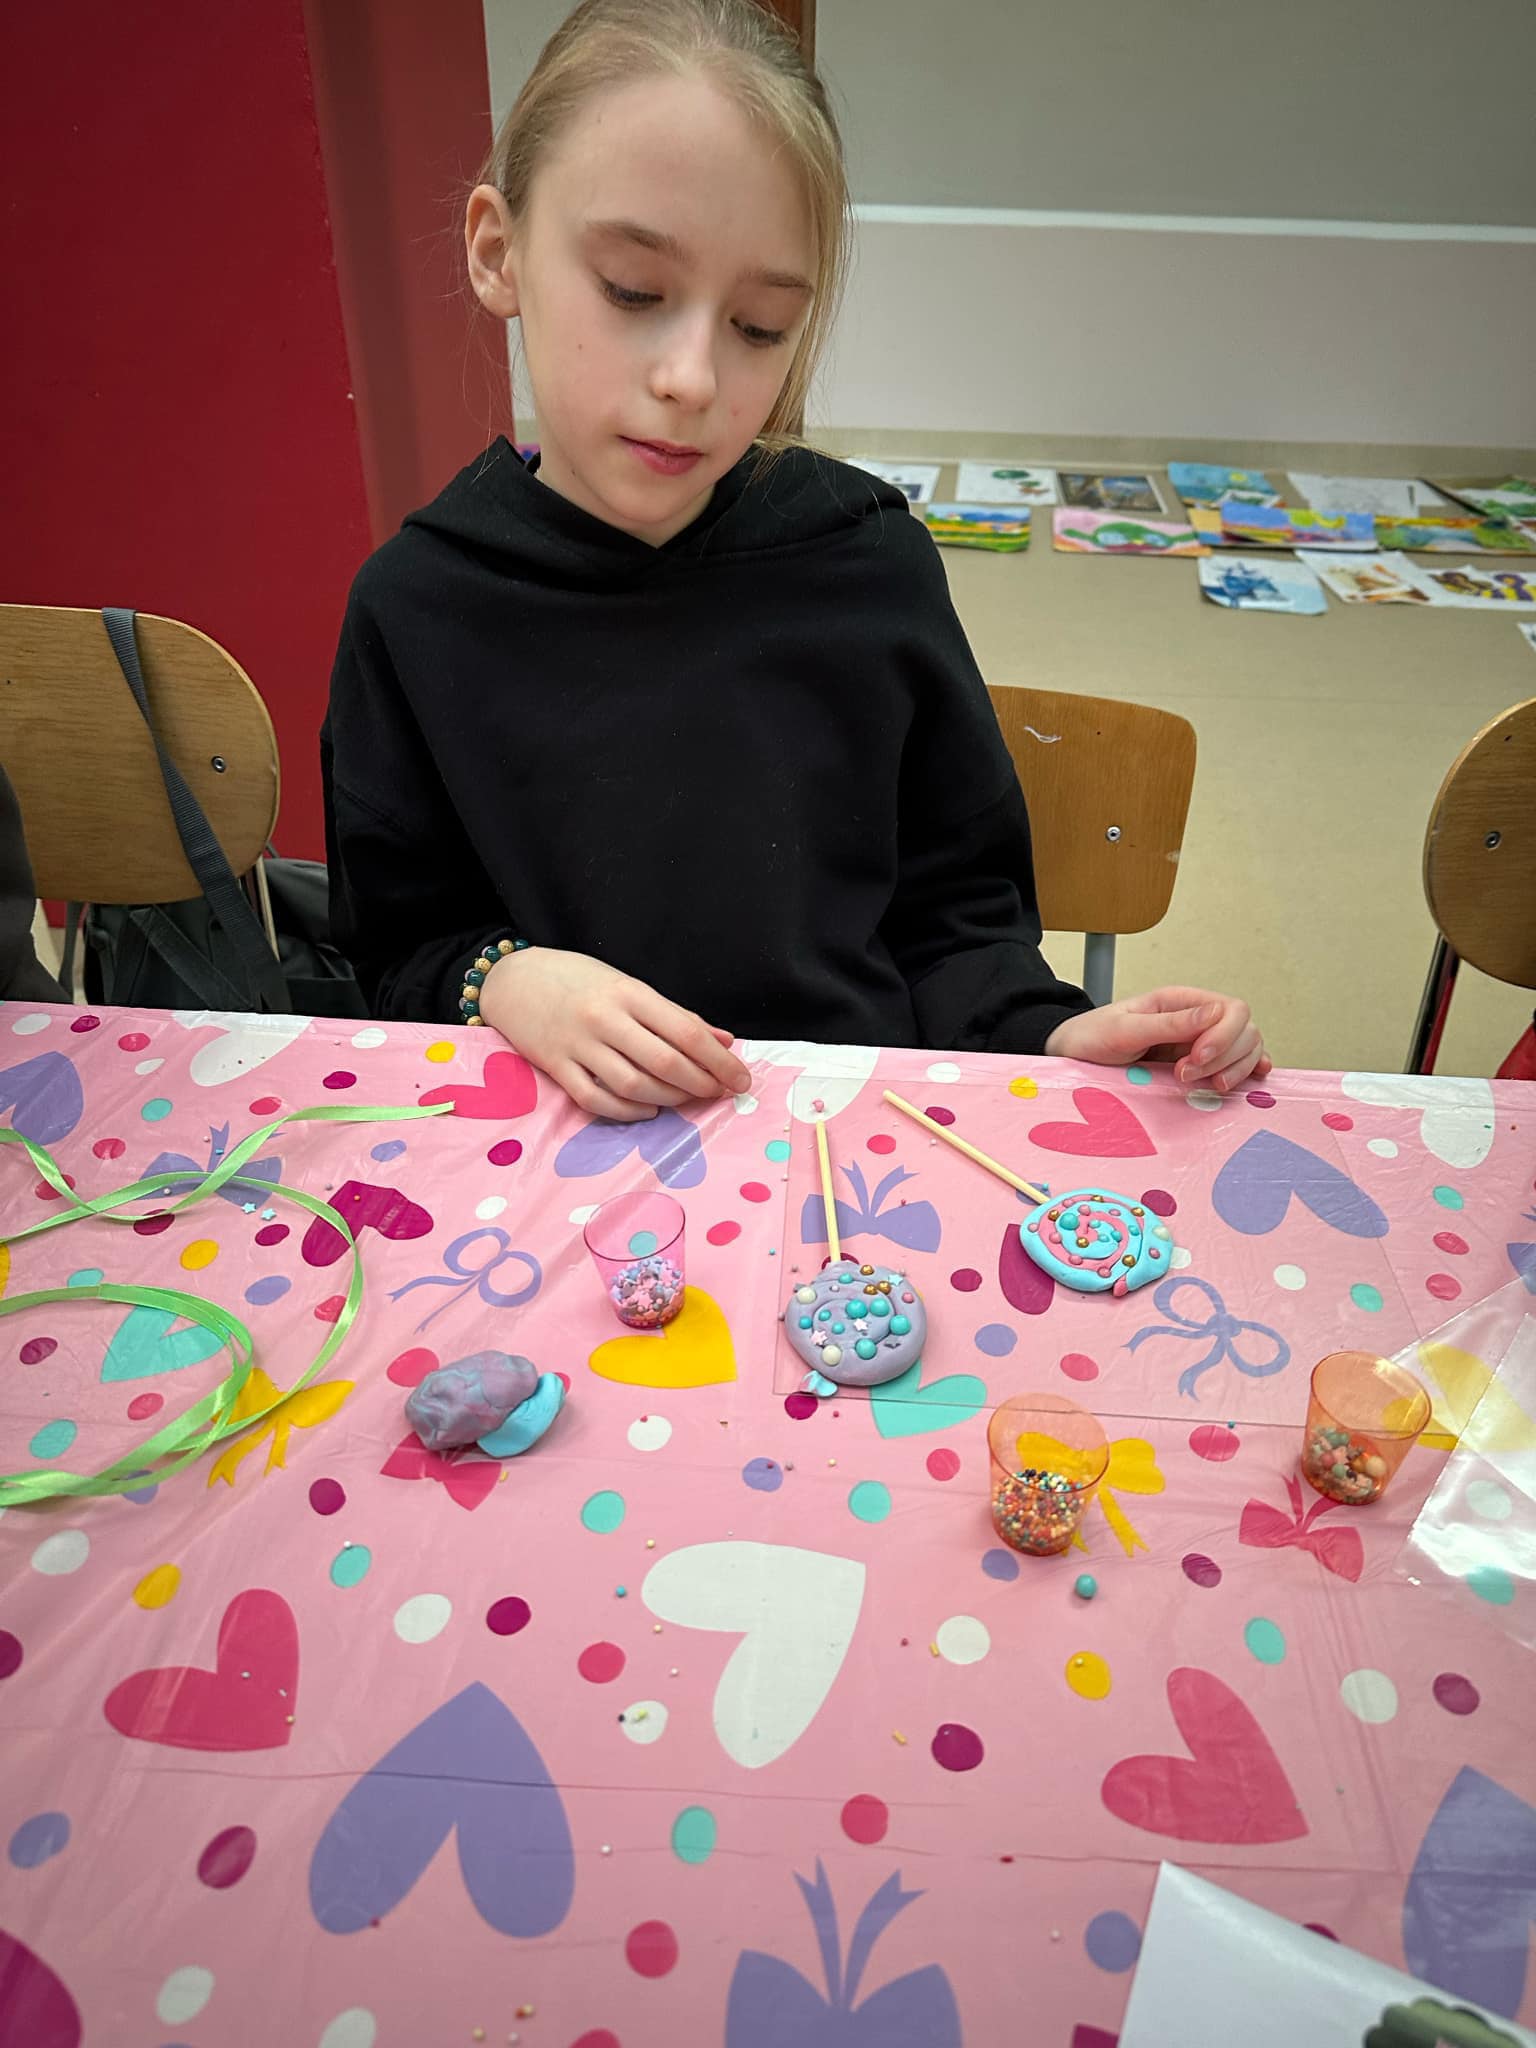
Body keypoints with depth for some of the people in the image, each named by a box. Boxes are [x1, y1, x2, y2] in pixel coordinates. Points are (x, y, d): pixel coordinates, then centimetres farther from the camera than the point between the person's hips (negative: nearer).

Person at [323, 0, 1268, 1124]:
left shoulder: (869, 562, -4)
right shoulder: (420, 605, -5)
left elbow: (955, 912, 4)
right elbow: (396, 952, 3)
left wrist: (1052, 1032, -12)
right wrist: (505, 981, -16)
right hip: (569, 1152, 1)